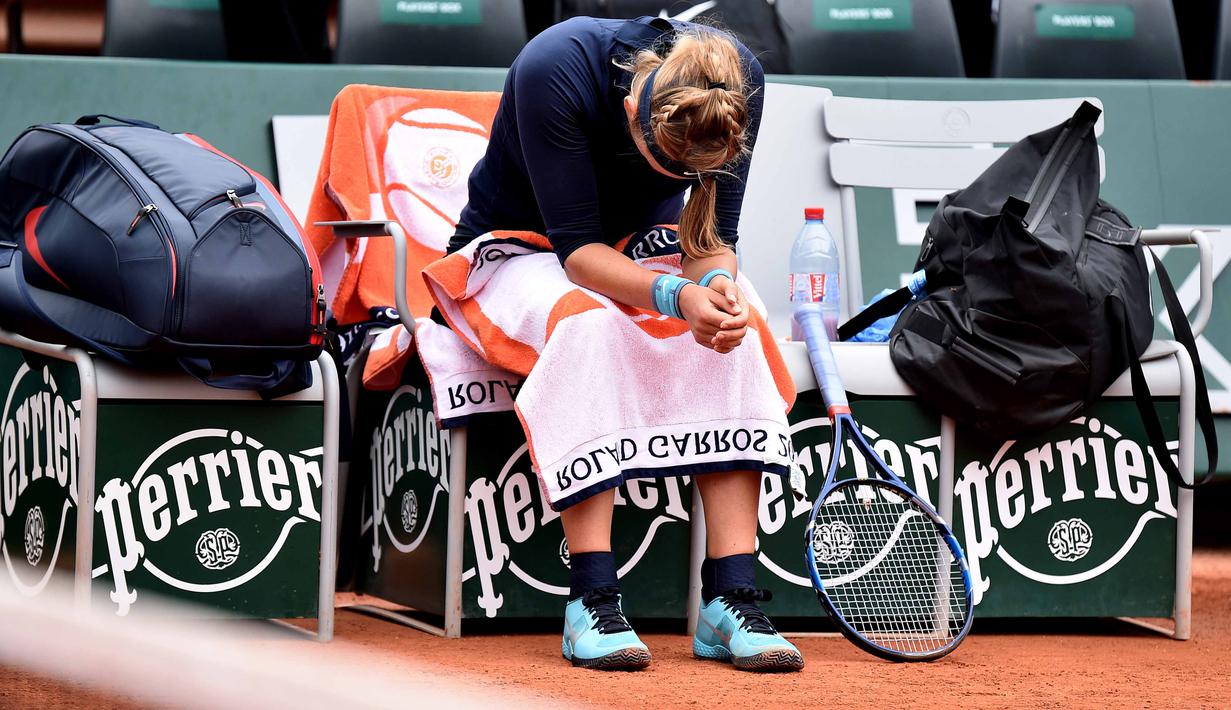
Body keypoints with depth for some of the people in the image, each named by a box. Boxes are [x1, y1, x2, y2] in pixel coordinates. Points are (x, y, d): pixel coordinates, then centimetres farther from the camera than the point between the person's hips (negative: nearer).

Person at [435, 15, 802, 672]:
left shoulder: (740, 80, -20)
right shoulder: (554, 69, -32)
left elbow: (713, 237, -13)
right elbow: (576, 247, -30)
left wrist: (717, 280, -37)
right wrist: (675, 296, -46)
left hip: (645, 259, 4)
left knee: (733, 322, -29)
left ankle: (730, 600, -32)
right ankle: (593, 601, -38)